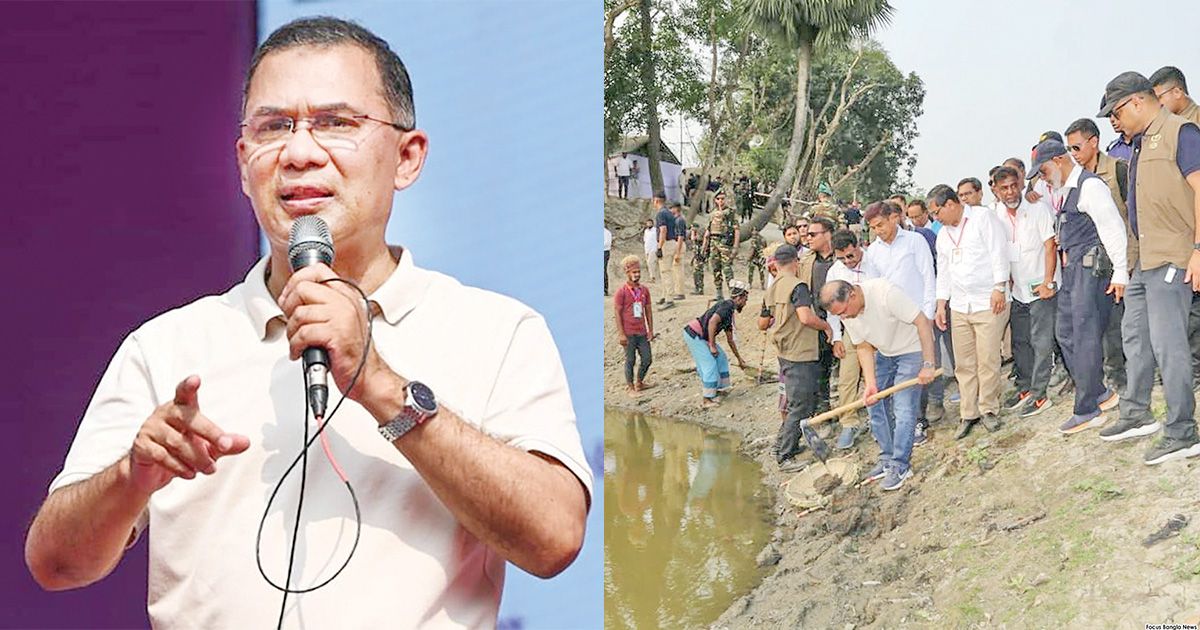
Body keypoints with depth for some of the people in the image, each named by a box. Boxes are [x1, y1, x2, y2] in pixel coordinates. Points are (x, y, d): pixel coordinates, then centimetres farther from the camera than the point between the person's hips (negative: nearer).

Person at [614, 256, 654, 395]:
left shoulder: (644, 290, 7)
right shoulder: (622, 292, -9)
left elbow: (648, 311, 13)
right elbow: (617, 313, -10)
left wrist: (650, 330, 9)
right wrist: (621, 334, -13)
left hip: (642, 332, 5)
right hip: (629, 333, -5)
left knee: (647, 359, 8)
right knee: (630, 360, 3)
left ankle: (639, 383, 29)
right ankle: (631, 388, 15)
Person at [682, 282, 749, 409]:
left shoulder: (729, 312, 19)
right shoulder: (728, 305, -12)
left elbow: (730, 340, 28)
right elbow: (712, 322, -26)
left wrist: (739, 359, 34)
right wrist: (712, 346, -20)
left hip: (700, 336, 10)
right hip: (694, 334, -10)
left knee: (720, 357, 16)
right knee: (710, 364, -7)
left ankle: (720, 388, 26)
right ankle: (706, 400, -1)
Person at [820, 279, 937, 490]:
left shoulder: (886, 293, -34)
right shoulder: (847, 314, -12)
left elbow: (922, 322, -30)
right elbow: (864, 347, -4)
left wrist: (928, 365, -31)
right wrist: (870, 383, -16)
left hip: (912, 349, -7)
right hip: (884, 353, 7)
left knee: (903, 408, -12)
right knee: (875, 404, 4)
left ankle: (900, 466, -3)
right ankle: (887, 458, 17)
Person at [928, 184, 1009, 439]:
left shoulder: (982, 217, -3)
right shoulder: (943, 234, 18)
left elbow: (998, 253, -9)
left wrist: (999, 288, -15)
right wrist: (941, 305, 16)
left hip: (988, 303, -6)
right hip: (959, 306, 7)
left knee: (988, 360, -5)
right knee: (963, 363, 5)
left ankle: (988, 409, 8)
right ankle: (968, 413, 11)